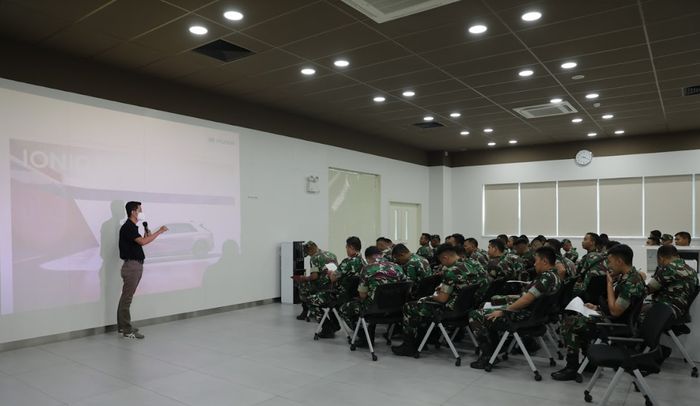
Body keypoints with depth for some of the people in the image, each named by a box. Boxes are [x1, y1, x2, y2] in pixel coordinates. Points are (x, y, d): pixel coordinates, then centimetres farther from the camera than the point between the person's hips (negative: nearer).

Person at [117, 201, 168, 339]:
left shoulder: (133, 227, 16)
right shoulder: (127, 227, -15)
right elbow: (143, 242, -28)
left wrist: (146, 236, 6)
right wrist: (159, 231, -20)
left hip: (136, 265, 10)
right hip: (131, 265, -10)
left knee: (126, 297, 14)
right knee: (127, 297, -5)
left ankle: (122, 326, 22)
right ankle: (127, 330, -2)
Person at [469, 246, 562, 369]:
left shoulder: (547, 277, -20)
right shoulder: (555, 276, 12)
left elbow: (526, 300, -25)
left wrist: (503, 311, -16)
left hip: (524, 317, -11)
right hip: (531, 315, 11)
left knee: (475, 315, -10)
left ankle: (488, 356, -3)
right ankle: (493, 352, 21)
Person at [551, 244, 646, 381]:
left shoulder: (631, 282, -26)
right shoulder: (628, 276, 6)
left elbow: (615, 311, -26)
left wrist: (609, 283, -19)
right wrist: (597, 307, 8)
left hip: (615, 323, -10)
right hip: (611, 317, 10)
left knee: (569, 323, -14)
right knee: (576, 318, 18)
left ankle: (572, 368, -5)